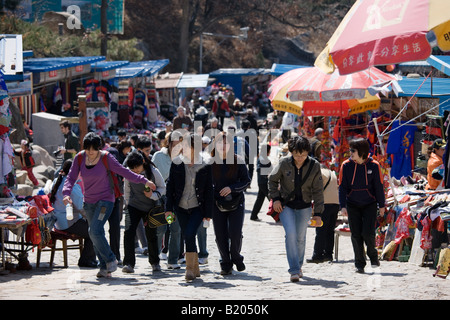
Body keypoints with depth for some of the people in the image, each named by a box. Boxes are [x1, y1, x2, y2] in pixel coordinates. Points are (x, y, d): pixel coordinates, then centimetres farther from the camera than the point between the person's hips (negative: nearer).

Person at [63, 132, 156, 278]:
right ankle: (105, 267, 12)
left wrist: (144, 181, -6)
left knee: (95, 231, -19)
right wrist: (66, 193, -17)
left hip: (105, 200, -5)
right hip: (89, 202, 5)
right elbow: (71, 178, 1)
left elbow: (124, 172, -5)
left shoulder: (106, 158, -11)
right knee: (94, 235, 4)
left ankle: (111, 260, -2)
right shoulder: (80, 158, -1)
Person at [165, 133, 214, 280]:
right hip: (181, 207, 3)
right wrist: (169, 208, 0)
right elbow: (170, 186, 5)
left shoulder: (205, 166, -5)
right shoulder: (177, 164, 0)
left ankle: (190, 268, -12)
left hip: (197, 207, -3)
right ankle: (195, 268, 21)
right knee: (187, 237, 6)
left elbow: (208, 191, 0)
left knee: (190, 234, -19)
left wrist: (208, 213, -1)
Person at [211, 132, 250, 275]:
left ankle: (236, 257, 18)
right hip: (217, 204, 2)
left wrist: (231, 188, -18)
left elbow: (246, 181, -2)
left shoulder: (238, 161, -2)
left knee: (235, 233, -10)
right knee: (220, 235, -2)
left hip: (236, 203, -2)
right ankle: (225, 264, 13)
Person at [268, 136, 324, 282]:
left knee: (300, 237, 7)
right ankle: (294, 270, -16)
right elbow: (272, 180, 6)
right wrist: (275, 198, -5)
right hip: (286, 205, -1)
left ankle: (298, 266, 30)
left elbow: (318, 191, -4)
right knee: (290, 233, -18)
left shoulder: (314, 166, -9)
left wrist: (317, 213, -6)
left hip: (304, 207, 1)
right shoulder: (284, 163, -11)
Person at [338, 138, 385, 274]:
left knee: (368, 233, -10)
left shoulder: (373, 166, -7)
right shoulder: (346, 166, -5)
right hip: (353, 205, 2)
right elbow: (342, 187, -1)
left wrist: (381, 205, 3)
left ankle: (373, 256, 18)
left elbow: (379, 186, 1)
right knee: (356, 235, -1)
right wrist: (343, 206, -9)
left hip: (370, 204, -2)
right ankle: (360, 264, 10)